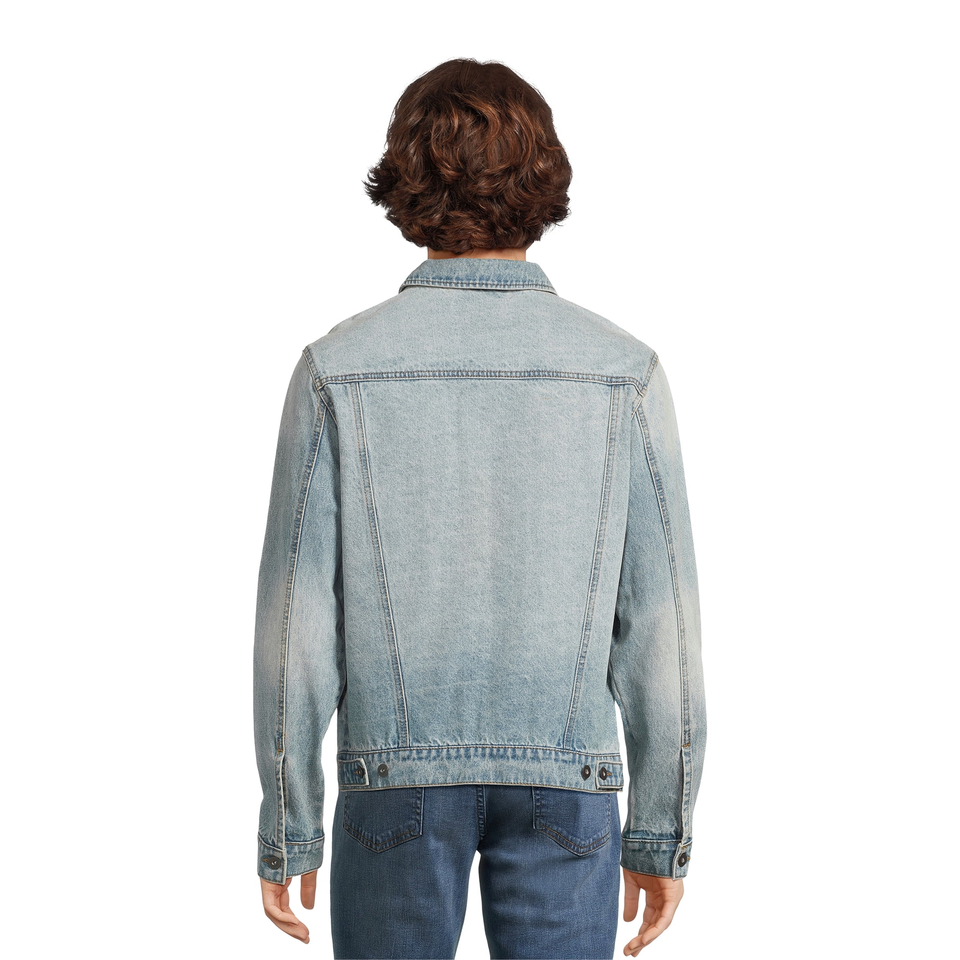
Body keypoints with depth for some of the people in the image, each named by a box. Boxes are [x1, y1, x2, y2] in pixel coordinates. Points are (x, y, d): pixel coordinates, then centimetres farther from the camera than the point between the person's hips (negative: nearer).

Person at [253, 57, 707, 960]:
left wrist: (286, 826, 3)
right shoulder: (623, 370, -7)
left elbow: (297, 620, -8)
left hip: (398, 774, 0)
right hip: (564, 780, 0)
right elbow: (659, 620, -7)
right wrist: (664, 830, 4)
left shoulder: (338, 367, -9)